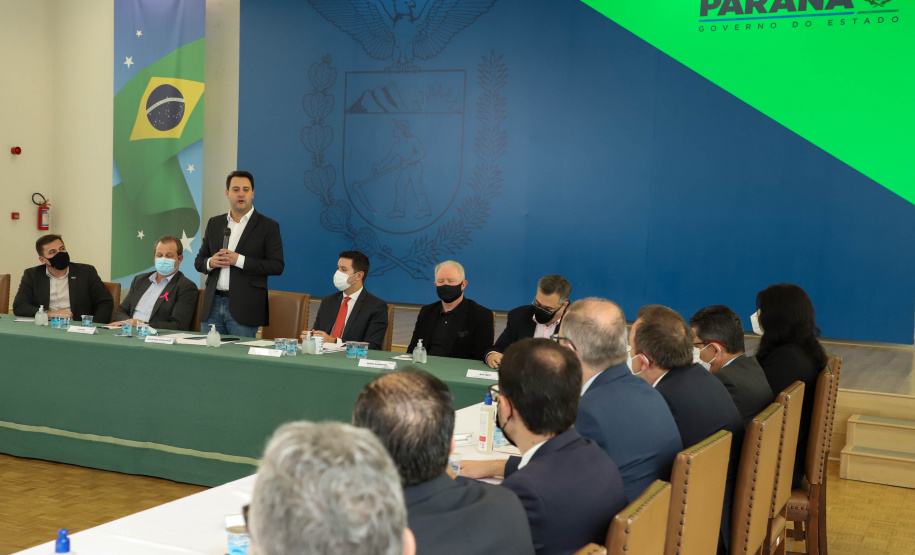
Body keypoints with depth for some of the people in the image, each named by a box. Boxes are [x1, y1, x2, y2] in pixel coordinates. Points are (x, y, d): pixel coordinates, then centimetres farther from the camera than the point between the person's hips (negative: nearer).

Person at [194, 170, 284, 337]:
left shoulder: (268, 226, 0)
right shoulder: (214, 223, 16)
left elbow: (277, 266, -8)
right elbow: (199, 261, 18)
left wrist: (239, 260, -15)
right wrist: (210, 262, -6)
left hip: (244, 309, -4)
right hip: (213, 304, 4)